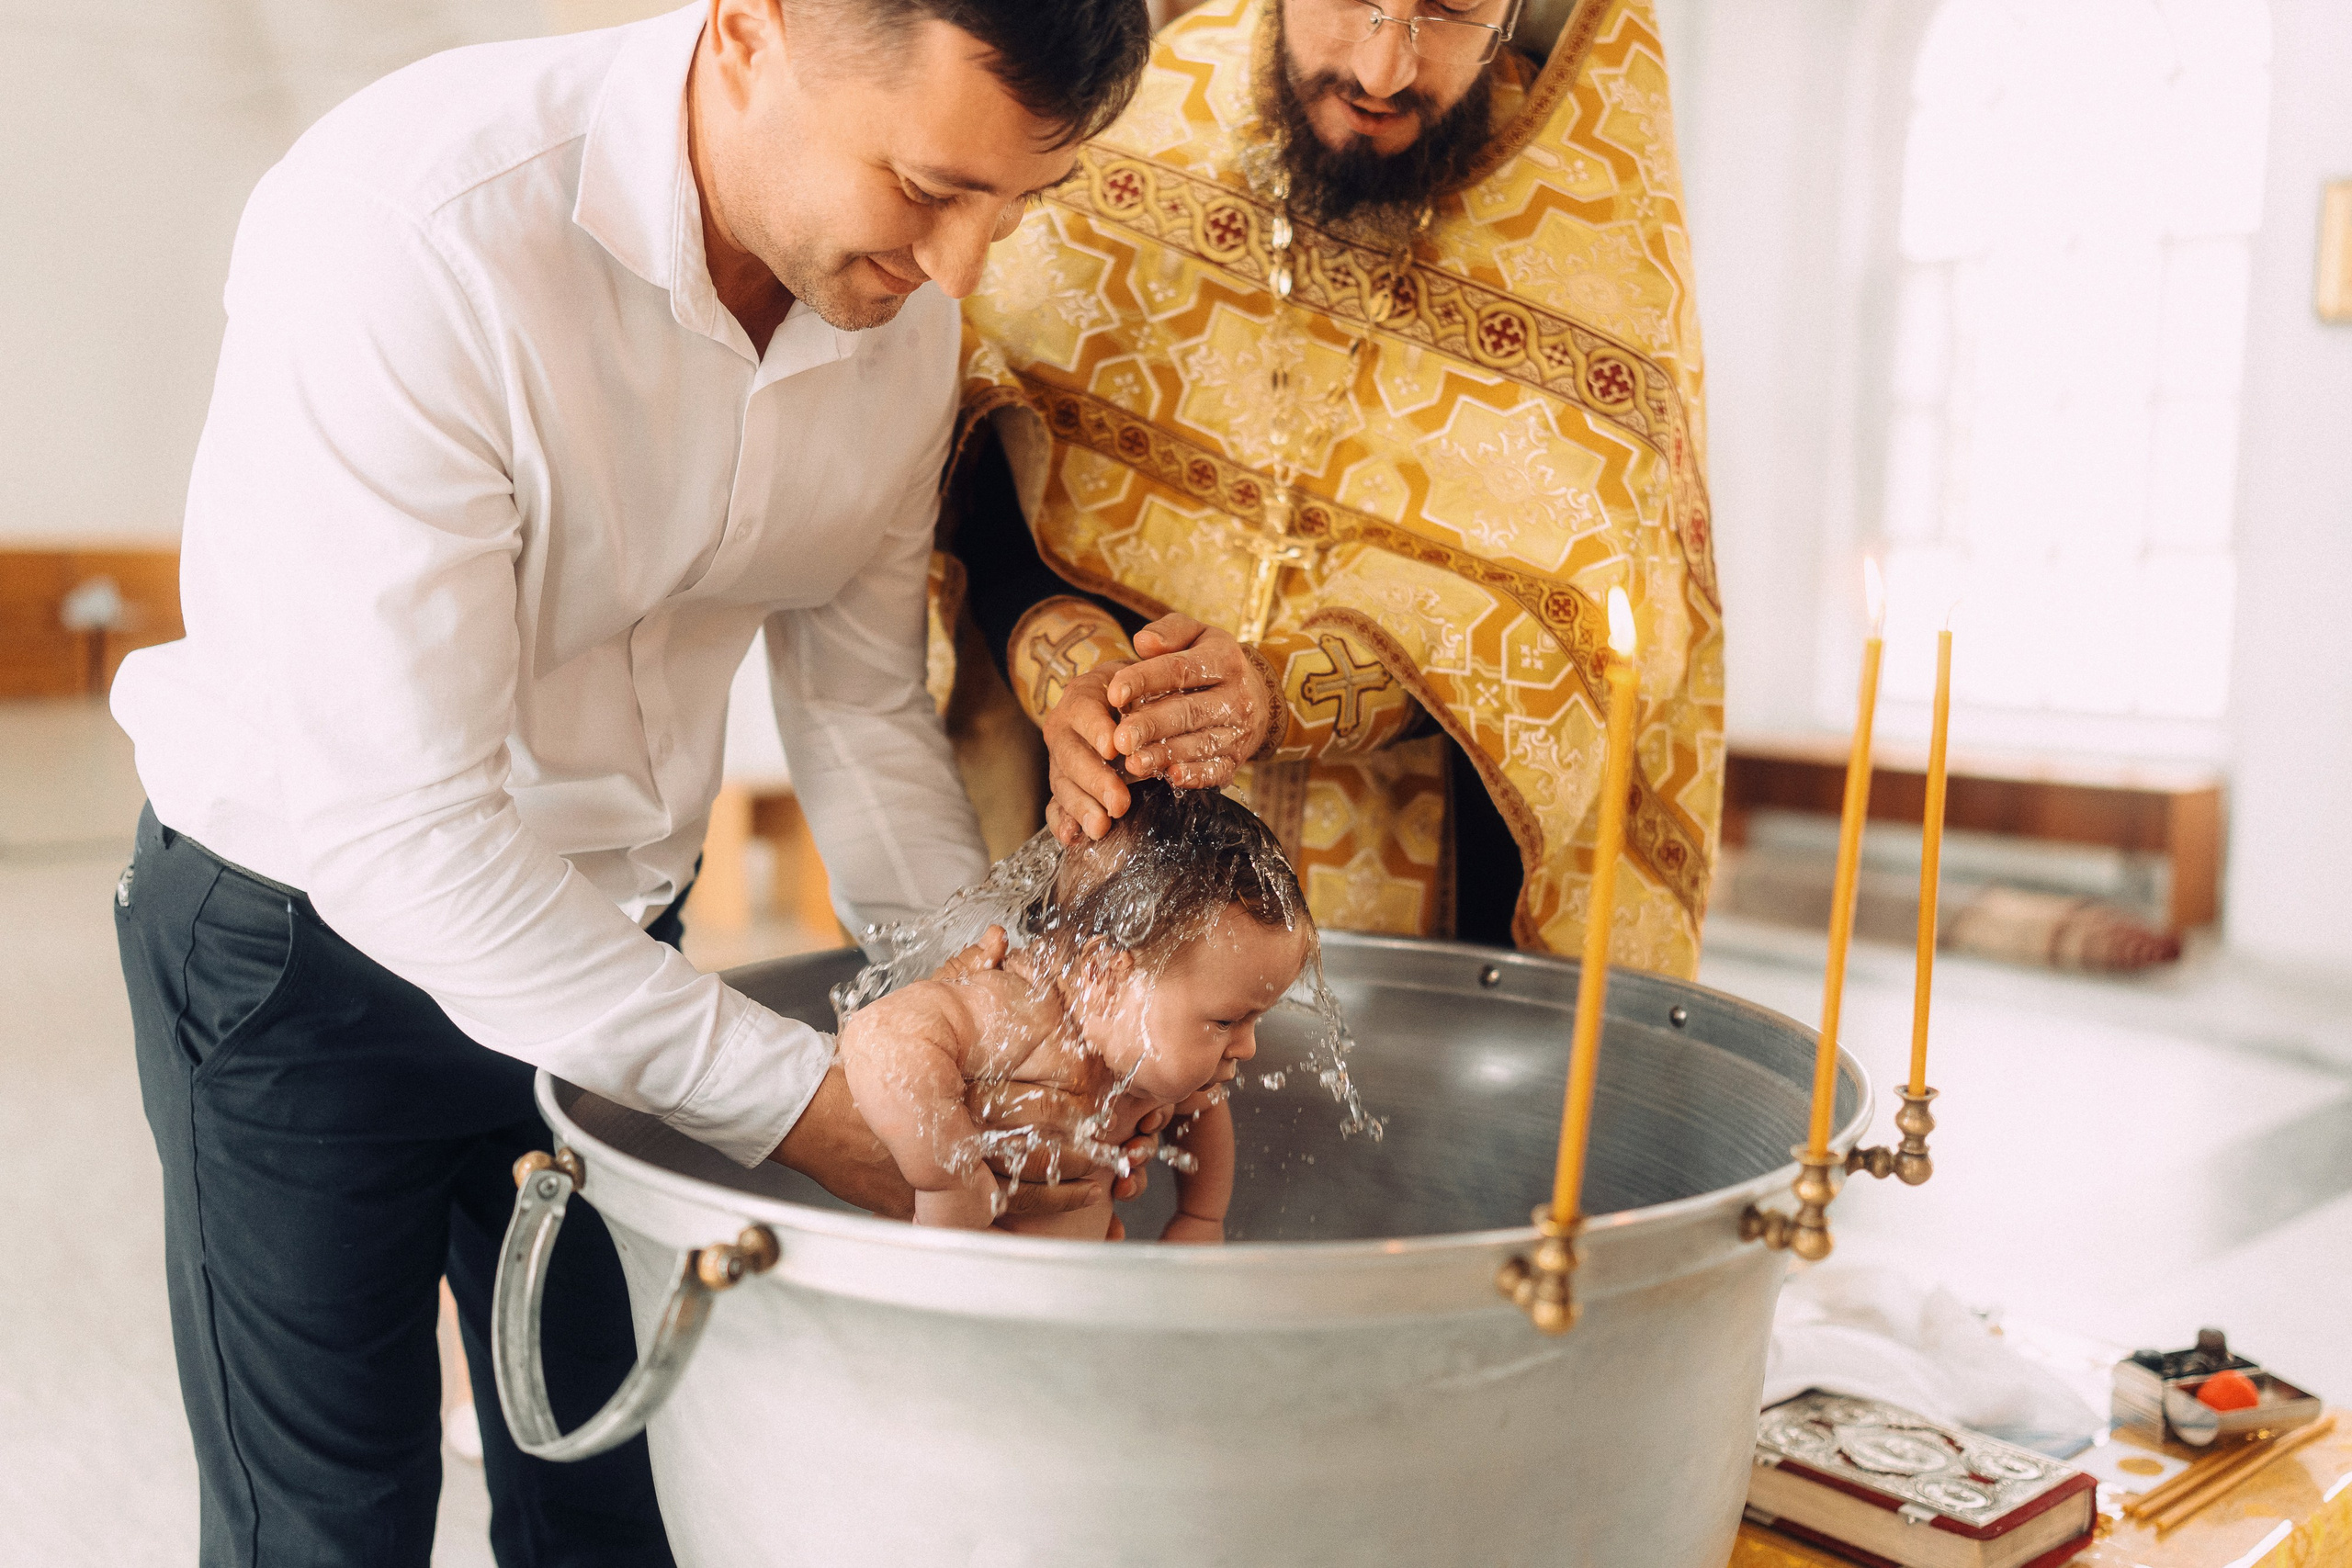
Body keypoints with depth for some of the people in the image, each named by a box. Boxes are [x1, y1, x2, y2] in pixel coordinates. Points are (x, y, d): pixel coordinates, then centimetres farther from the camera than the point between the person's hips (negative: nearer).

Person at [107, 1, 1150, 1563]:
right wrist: (818, 1110, -30)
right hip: (308, 934, -4)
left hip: (616, 928, 5)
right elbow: (396, 831, -31)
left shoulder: (906, 298, -11)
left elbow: (863, 705, -1)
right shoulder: (402, 235, -30)